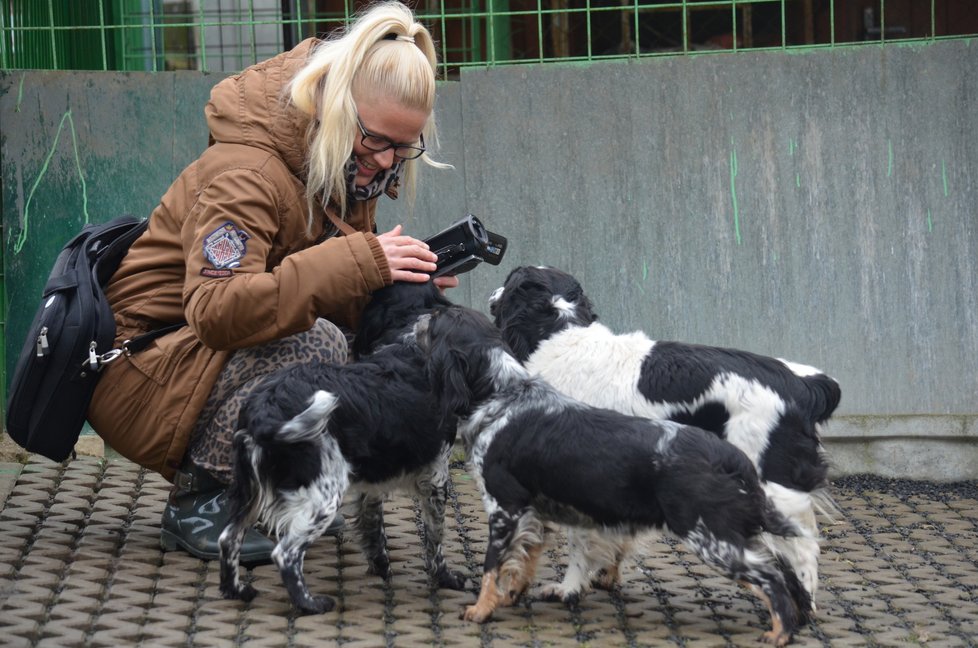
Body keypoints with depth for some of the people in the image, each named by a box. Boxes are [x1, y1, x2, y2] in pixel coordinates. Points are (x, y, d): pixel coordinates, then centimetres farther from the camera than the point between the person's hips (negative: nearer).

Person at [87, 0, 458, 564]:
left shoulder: (350, 173, 3)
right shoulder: (246, 174, -25)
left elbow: (347, 305, 4)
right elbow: (216, 310, -39)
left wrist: (407, 284, -19)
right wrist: (359, 263, -42)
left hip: (217, 359, 9)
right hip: (141, 364, -8)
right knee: (315, 346, -32)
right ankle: (196, 503, -18)